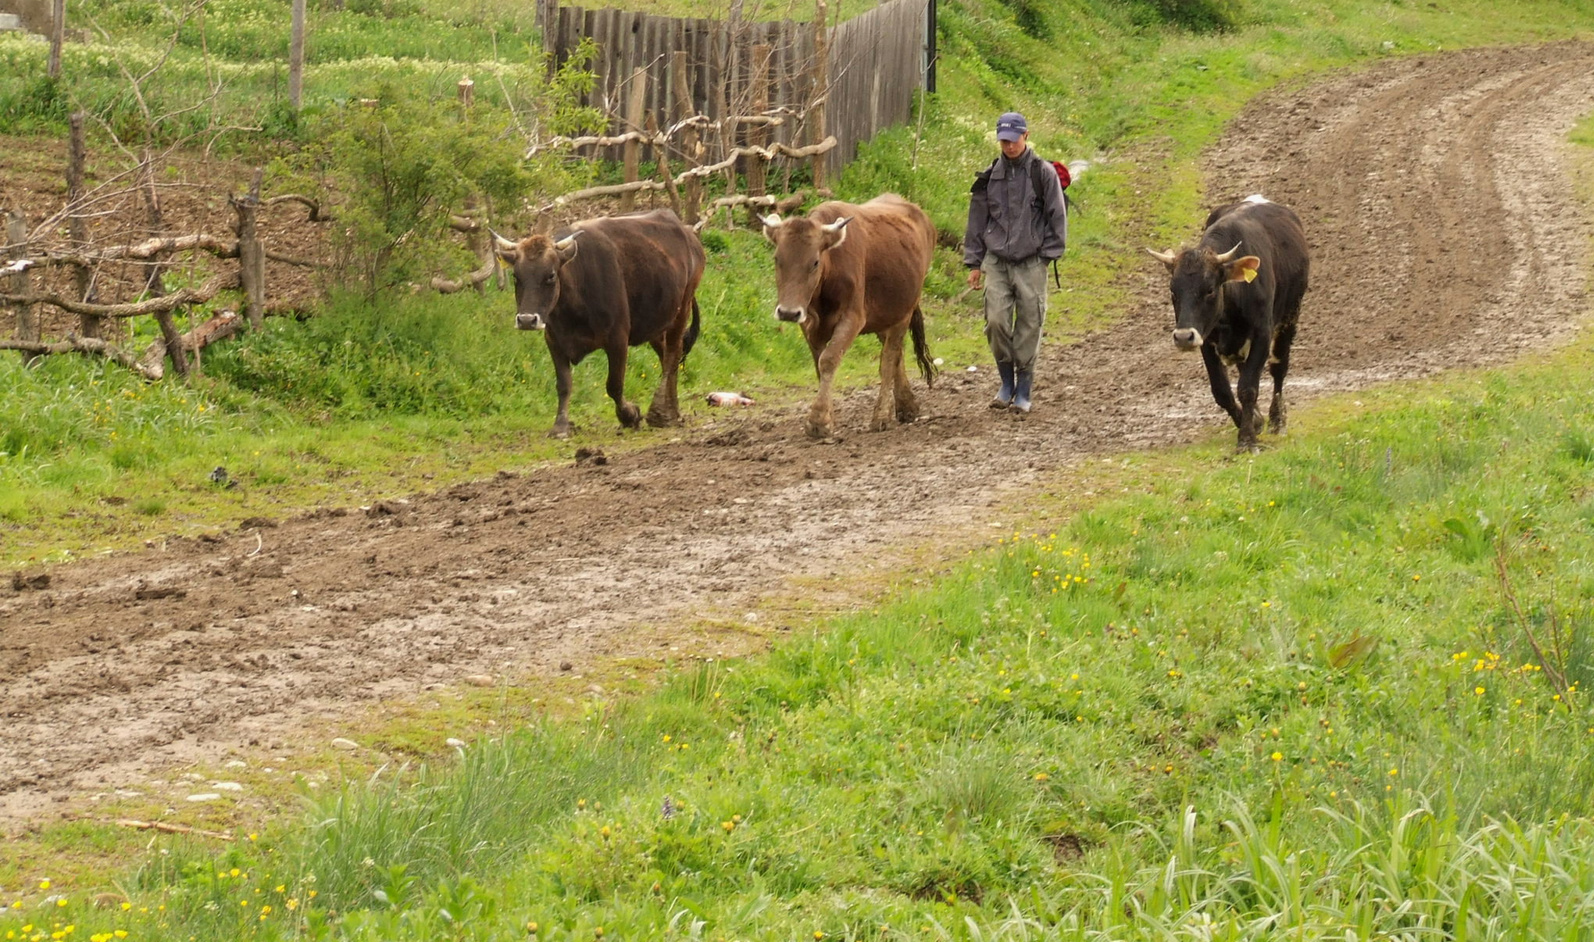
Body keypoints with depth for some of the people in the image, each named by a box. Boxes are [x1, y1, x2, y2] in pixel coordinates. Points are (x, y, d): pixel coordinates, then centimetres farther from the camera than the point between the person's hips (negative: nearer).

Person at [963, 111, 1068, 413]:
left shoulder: (1043, 173, 0)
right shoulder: (989, 177, 9)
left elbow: (1057, 217, 3)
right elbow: (977, 221, 15)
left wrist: (1048, 254, -2)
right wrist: (974, 263, 12)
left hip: (1031, 263, -2)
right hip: (996, 261, 2)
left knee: (1029, 326, -1)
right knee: (996, 321, -9)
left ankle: (1023, 391, 9)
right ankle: (1006, 384, 9)